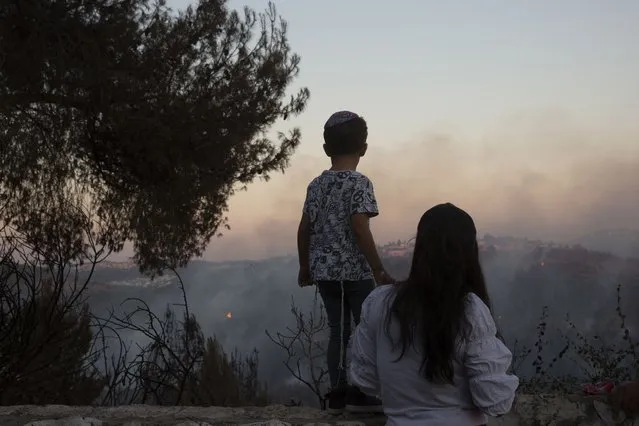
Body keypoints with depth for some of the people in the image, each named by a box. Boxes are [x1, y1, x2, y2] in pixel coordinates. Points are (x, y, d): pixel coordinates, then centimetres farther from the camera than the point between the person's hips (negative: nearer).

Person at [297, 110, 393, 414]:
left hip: (324, 271, 6)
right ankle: (359, 392, 3)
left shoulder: (316, 184, 8)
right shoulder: (359, 183, -11)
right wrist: (379, 270, -15)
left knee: (338, 331, 12)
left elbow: (304, 229, 10)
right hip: (355, 271, -6)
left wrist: (305, 267, 21)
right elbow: (360, 229, -19)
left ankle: (338, 394, 12)